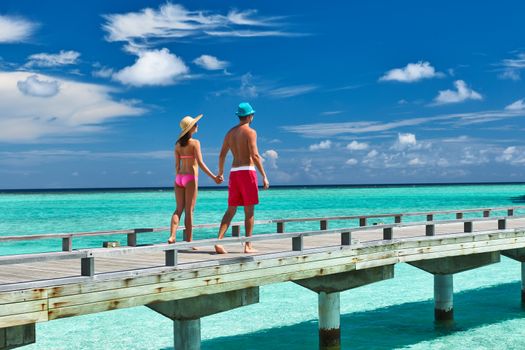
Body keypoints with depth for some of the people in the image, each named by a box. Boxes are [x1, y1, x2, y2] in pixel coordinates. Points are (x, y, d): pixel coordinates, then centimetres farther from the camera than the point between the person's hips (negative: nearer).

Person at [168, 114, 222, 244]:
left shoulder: (178, 144, 10)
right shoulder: (195, 143, -8)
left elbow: (177, 164, 13)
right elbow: (200, 163, -16)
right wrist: (214, 177, -15)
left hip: (179, 178, 6)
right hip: (191, 178, -5)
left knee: (179, 209, 9)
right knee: (189, 211, -2)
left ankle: (172, 236, -7)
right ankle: (188, 242, 1)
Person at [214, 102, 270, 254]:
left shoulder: (230, 132, 14)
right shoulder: (250, 132, -7)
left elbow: (222, 155, 17)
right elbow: (255, 156, -16)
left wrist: (220, 173, 32)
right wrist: (264, 176, -14)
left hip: (234, 172, 6)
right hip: (247, 172, -6)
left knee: (231, 210, 6)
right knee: (249, 211, 0)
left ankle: (219, 241, -9)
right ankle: (248, 246, 2)